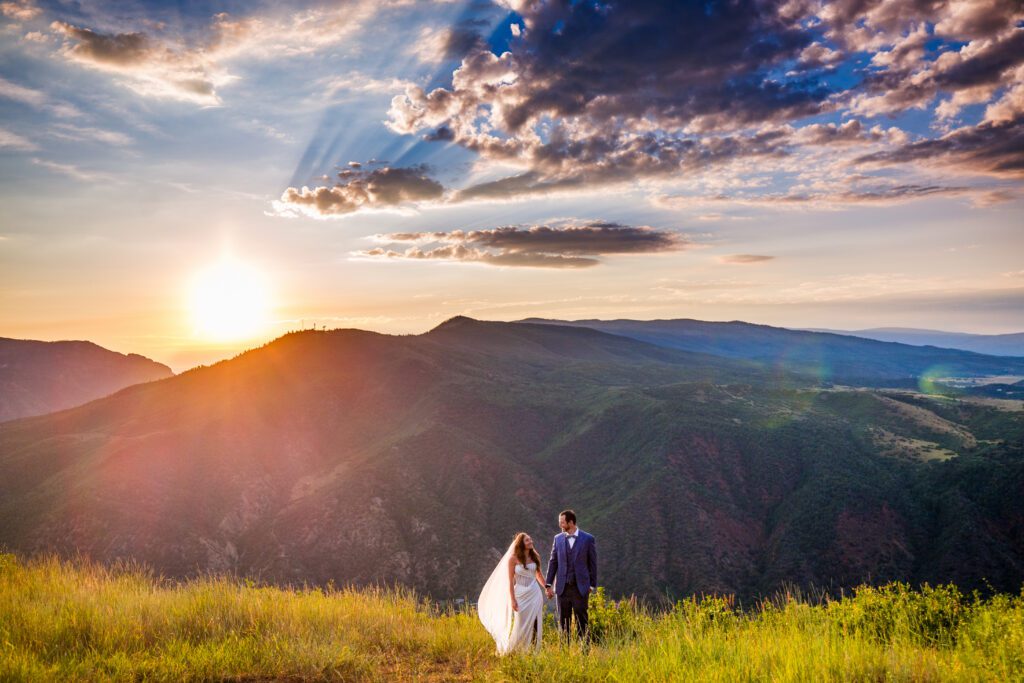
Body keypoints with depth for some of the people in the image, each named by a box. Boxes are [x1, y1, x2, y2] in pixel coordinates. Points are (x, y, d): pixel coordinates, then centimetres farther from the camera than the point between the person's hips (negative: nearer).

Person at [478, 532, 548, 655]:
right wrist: (512, 599, -13)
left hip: (534, 593, 4)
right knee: (519, 625, 3)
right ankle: (510, 650, 20)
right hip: (520, 594, -3)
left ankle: (533, 651, 13)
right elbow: (510, 580, -8)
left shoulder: (535, 556, 4)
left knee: (534, 624, 3)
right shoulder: (513, 558, -8)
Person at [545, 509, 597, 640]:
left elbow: (592, 563, 1)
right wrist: (548, 585, 5)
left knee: (581, 621, 0)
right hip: (562, 587, 3)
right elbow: (553, 562, 9)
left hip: (580, 587, -3)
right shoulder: (558, 539, 6)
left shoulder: (588, 539, -3)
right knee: (563, 622, 8)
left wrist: (593, 585, 0)